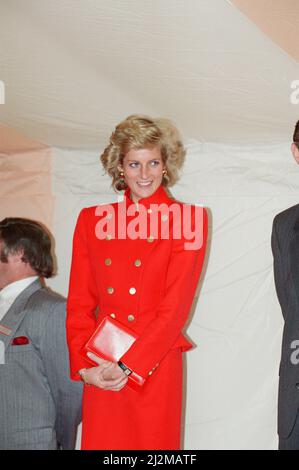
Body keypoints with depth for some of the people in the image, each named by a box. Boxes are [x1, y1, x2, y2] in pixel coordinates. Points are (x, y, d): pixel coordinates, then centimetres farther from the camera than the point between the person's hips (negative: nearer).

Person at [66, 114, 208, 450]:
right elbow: (79, 303, 7)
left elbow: (175, 308, -8)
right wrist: (85, 366, -7)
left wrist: (126, 366, -15)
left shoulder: (188, 220, -1)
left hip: (155, 369, -2)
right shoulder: (92, 219, 8)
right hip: (100, 377, 2)